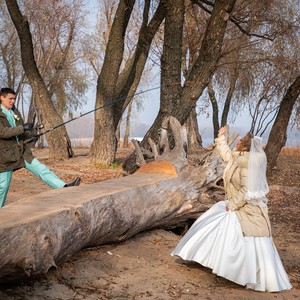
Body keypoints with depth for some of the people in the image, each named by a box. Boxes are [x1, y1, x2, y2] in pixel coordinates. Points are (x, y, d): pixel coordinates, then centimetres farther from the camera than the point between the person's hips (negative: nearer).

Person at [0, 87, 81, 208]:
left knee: (42, 169, -6)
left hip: (22, 152, 6)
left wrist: (27, 133, -6)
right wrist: (23, 128, -27)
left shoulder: (15, 112, 12)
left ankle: (64, 187, -11)